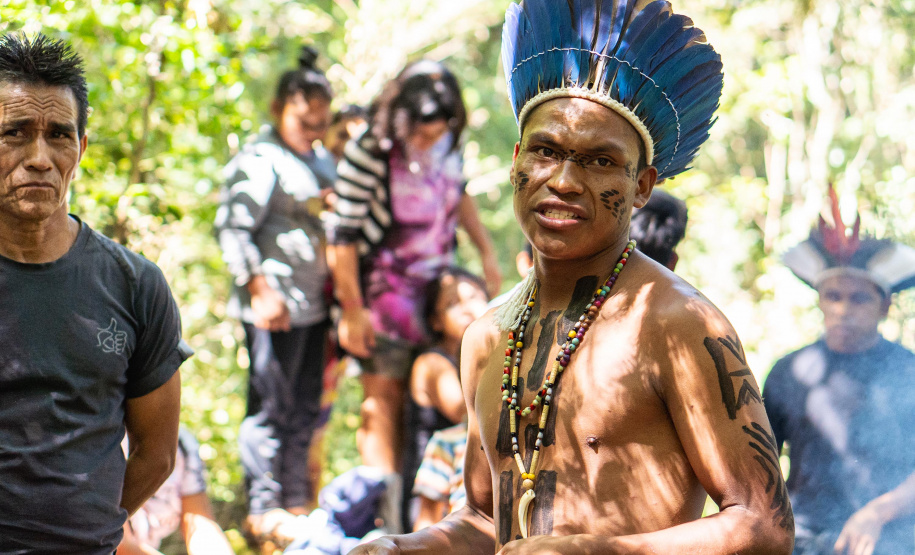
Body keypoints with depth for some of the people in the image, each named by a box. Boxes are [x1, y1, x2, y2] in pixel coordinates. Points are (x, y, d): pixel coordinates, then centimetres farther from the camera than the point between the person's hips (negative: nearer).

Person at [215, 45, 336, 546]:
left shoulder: (322, 159, 17)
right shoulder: (259, 161, -10)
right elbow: (232, 228, -15)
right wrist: (260, 290, -18)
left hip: (313, 305, 9)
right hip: (275, 306, -9)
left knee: (306, 407, 13)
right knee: (271, 405, -4)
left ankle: (294, 500, 23)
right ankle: (262, 509, 3)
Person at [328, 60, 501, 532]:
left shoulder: (447, 144, -3)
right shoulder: (367, 156, -22)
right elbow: (344, 236, -17)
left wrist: (486, 252, 17)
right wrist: (352, 311, -14)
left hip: (438, 282, 6)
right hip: (385, 290, -6)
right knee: (384, 400, -5)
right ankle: (386, 517, -3)